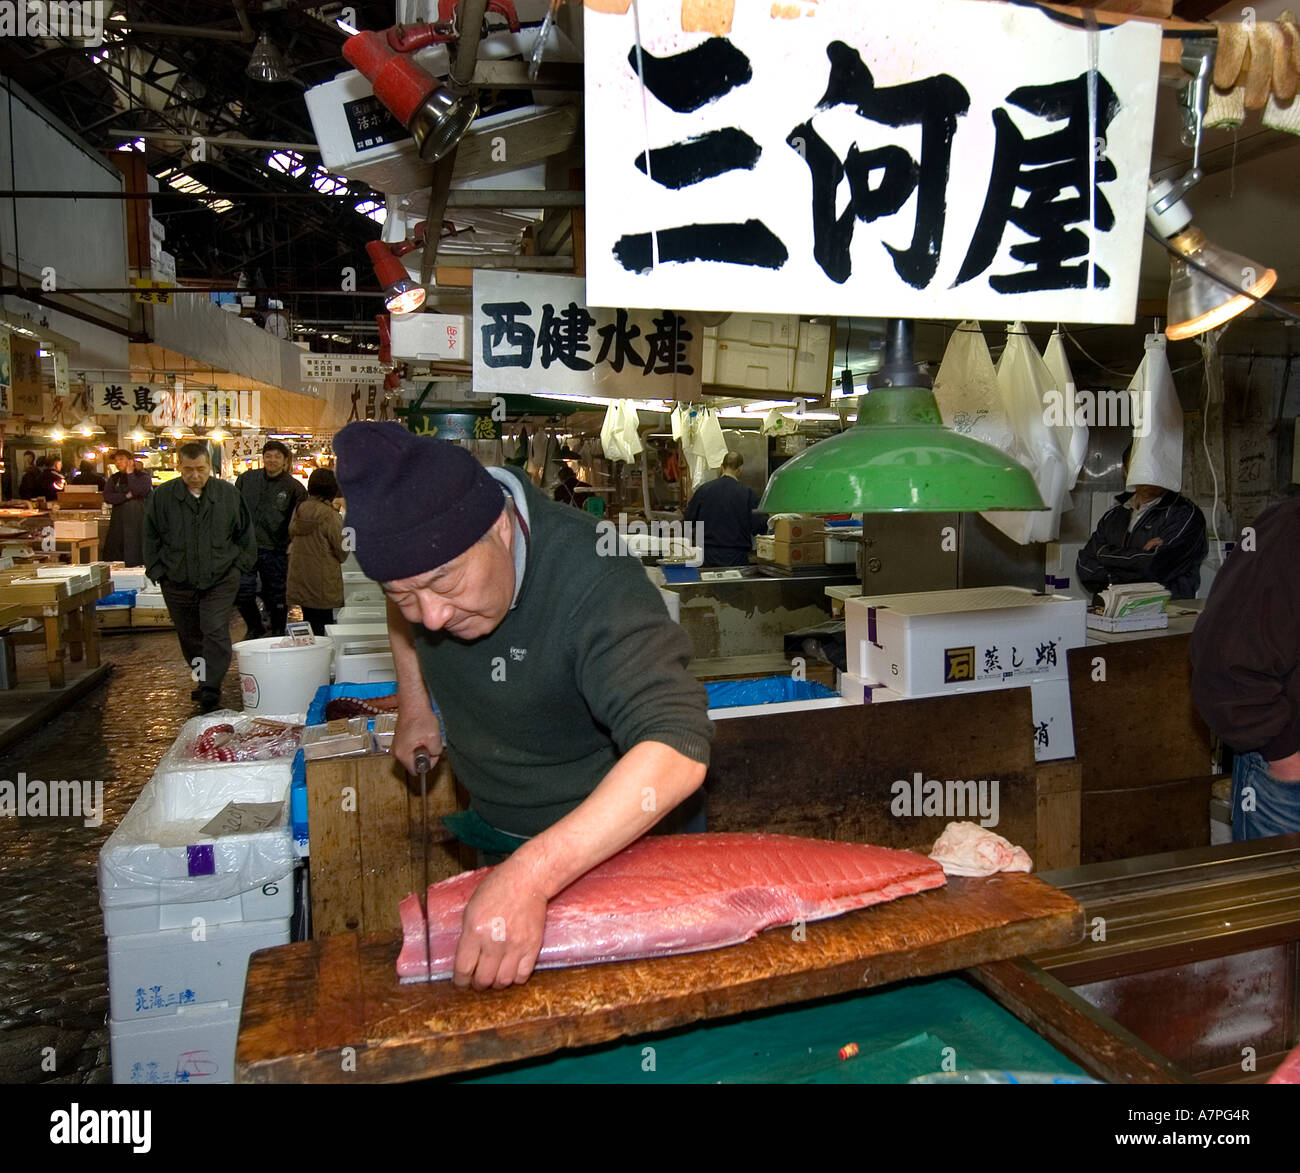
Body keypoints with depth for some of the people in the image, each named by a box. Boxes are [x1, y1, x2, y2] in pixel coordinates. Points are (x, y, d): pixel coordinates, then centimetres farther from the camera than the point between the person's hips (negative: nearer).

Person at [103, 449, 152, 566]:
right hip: (119, 522, 4)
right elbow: (107, 497, 3)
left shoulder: (143, 477, 5)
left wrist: (130, 474, -5)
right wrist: (127, 496, -9)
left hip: (139, 521, -4)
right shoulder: (113, 479, 16)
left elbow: (139, 490, -15)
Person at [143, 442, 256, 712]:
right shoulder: (162, 496, -1)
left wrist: (240, 566, 6)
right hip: (178, 583, 2)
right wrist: (158, 572, 3)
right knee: (190, 637, 13)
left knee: (216, 633, -11)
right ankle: (203, 680, 33)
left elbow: (244, 534, 10)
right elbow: (151, 538, 8)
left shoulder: (228, 494, 0)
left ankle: (210, 693, -9)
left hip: (220, 580, -2)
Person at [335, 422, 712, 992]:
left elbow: (678, 749, -47)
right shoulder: (427, 544, -15)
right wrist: (413, 703, 1)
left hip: (618, 833, -5)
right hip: (488, 827, 6)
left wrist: (532, 874, -54)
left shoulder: (591, 583, -37)